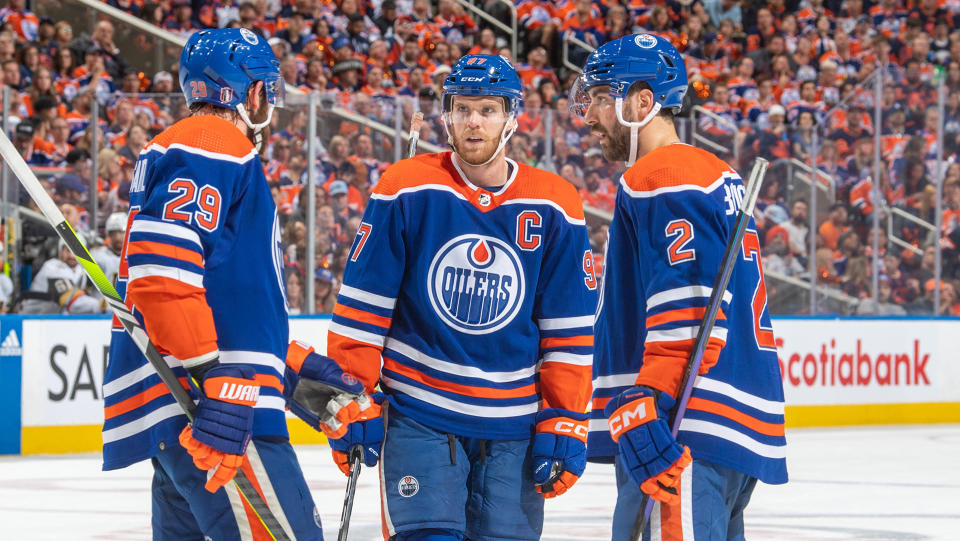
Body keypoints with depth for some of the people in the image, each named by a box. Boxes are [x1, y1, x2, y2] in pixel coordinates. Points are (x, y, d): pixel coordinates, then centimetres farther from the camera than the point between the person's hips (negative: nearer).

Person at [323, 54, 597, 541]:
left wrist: (564, 425, 2)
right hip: (418, 419, -2)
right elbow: (361, 308, -1)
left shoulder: (554, 208, 2)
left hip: (513, 427, 2)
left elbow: (569, 332, 5)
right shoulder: (405, 191, -5)